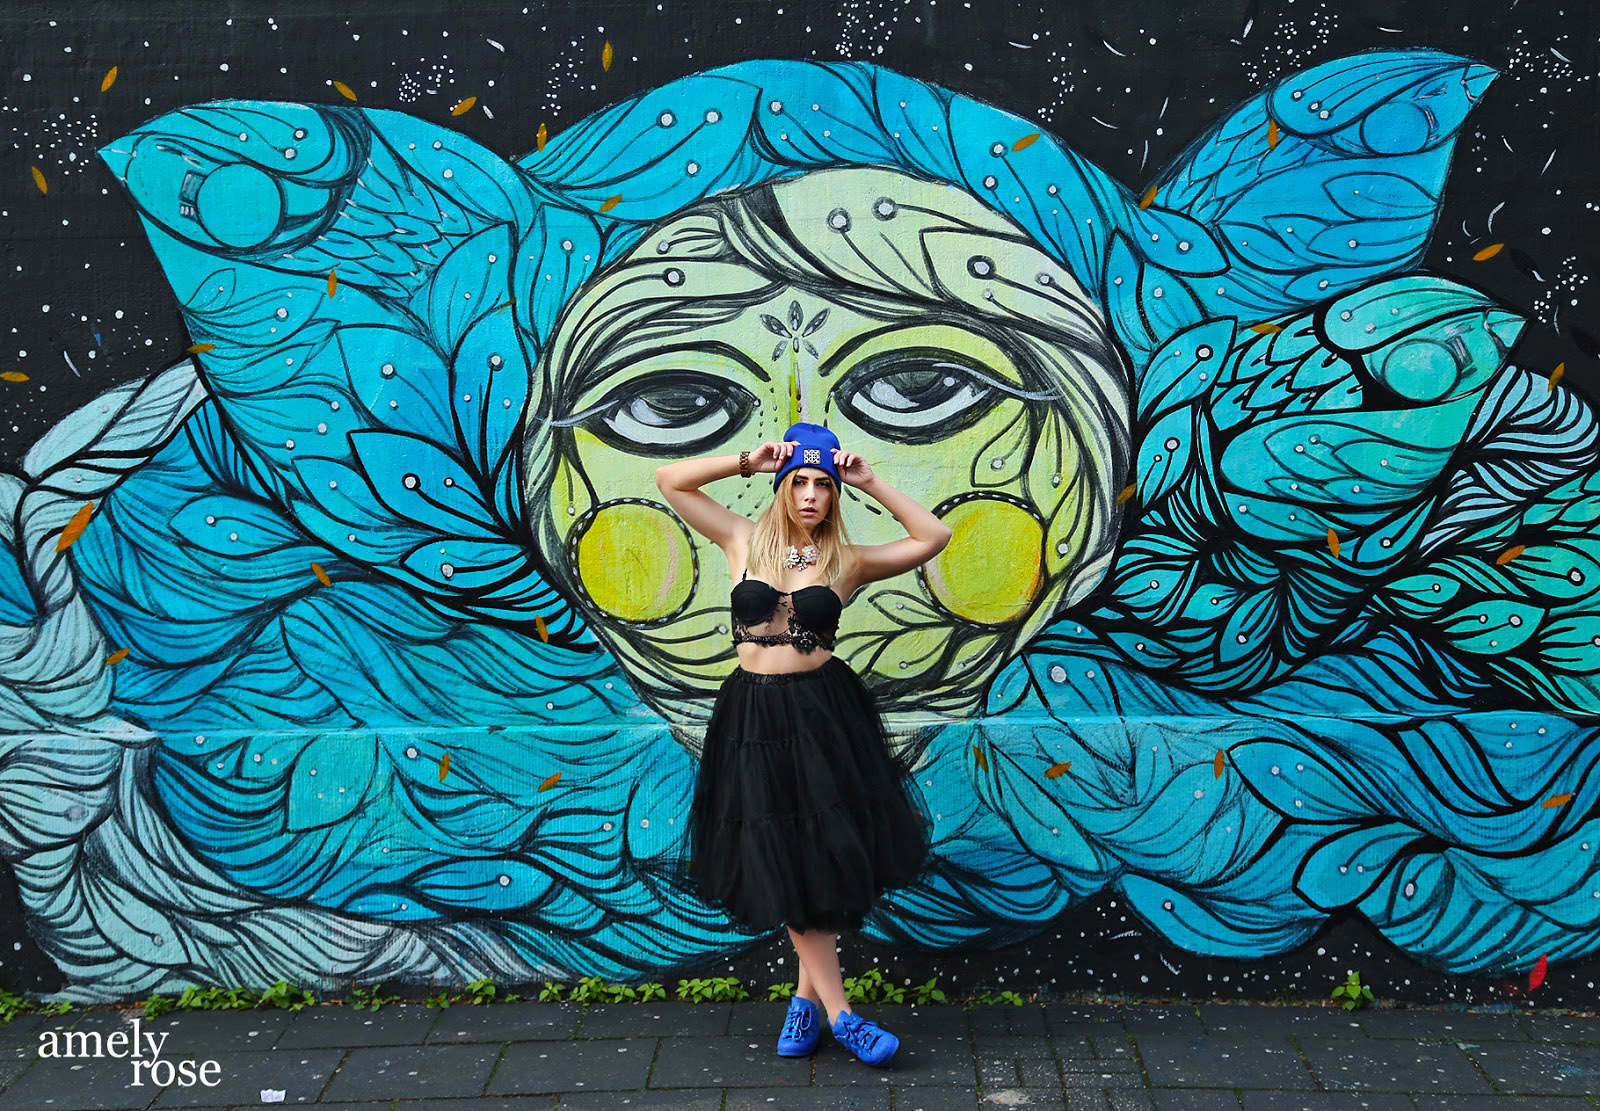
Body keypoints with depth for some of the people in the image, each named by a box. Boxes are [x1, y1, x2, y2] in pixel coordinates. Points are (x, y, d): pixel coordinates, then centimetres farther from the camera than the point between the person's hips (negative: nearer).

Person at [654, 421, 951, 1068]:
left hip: (825, 714, 0)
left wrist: (870, 483, -2)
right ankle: (839, 1014, 13)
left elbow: (933, 537, 0)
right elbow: (670, 481, 3)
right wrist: (749, 461, -3)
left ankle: (808, 997, 24)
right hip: (754, 717, 0)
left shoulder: (848, 561, 1)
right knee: (783, 865, 3)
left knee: (826, 856, 4)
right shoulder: (744, 541, 3)